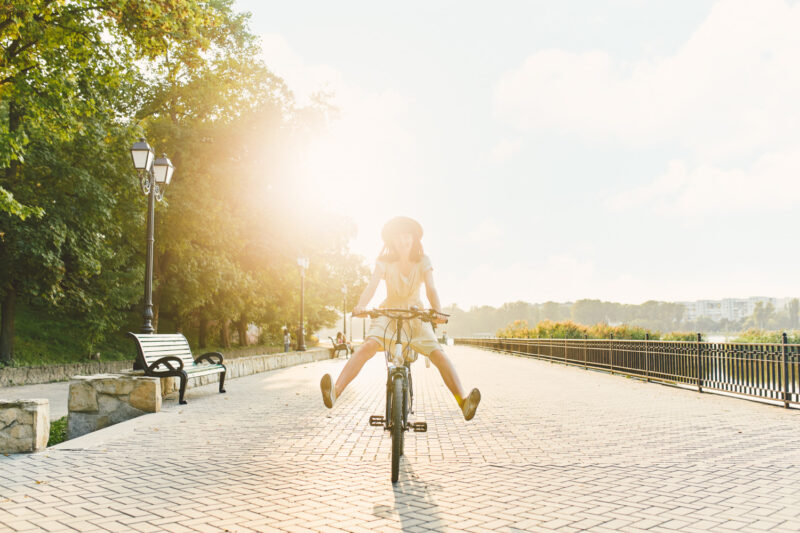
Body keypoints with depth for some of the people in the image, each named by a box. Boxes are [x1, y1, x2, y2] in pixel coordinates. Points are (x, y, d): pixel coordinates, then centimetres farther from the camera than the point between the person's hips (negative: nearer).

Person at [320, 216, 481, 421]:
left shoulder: (423, 262, -6)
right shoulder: (385, 262, -6)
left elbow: (431, 288, -19)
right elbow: (372, 285, -21)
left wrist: (438, 311, -39)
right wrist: (360, 306, -42)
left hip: (416, 315, 1)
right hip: (388, 312, -1)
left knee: (438, 354, -20)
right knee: (368, 346, -27)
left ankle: (463, 400, -26)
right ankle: (335, 392, -39)